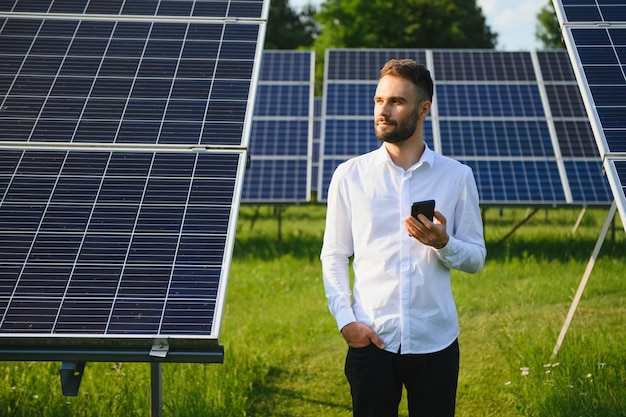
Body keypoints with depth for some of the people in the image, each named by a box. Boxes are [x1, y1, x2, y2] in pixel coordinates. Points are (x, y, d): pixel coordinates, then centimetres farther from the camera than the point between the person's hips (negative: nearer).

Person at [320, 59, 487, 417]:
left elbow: (476, 258, 5)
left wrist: (443, 244, -15)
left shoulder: (457, 177, 3)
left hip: (435, 342, 0)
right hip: (371, 340, 0)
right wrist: (345, 319, -6)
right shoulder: (349, 175, 3)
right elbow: (333, 256, 6)